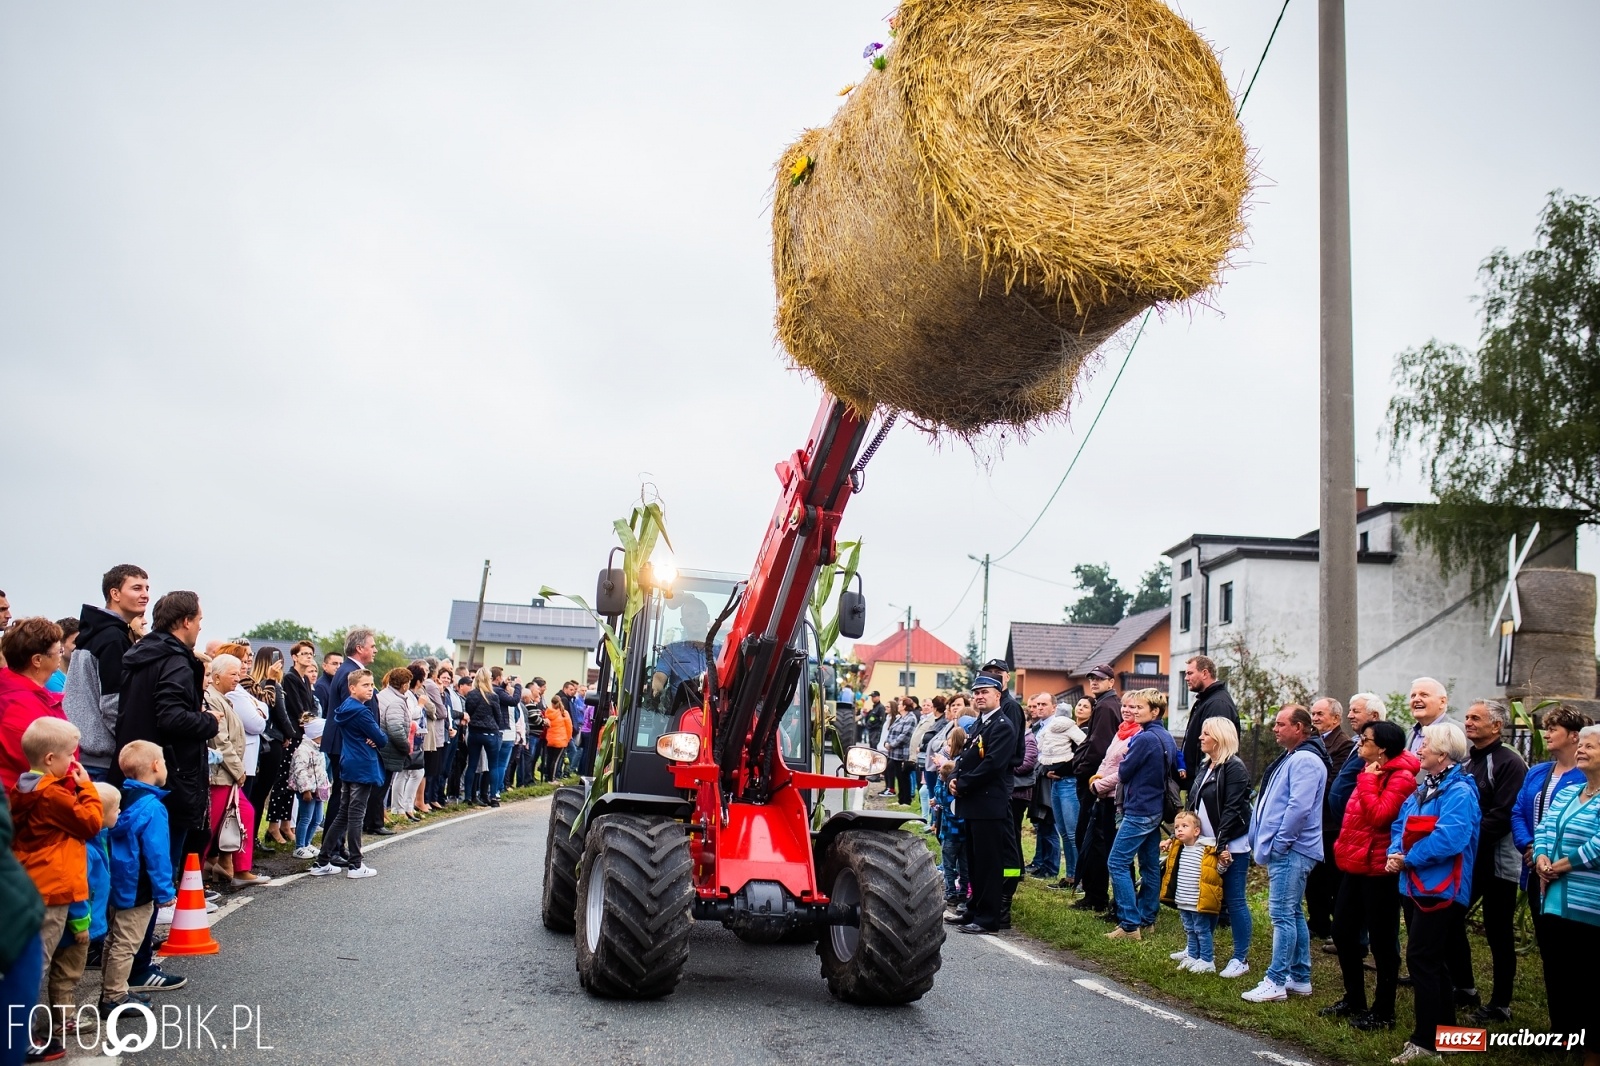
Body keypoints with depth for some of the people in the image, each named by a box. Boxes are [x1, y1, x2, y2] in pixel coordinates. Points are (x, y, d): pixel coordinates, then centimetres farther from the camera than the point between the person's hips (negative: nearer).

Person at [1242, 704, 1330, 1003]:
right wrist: (1269, 843, 17)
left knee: (1283, 914, -8)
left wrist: (1279, 843, -19)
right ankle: (1300, 978, 23)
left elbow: (1299, 807, -25)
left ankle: (1276, 982, -6)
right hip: (1284, 850, 11)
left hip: (1291, 851, -11)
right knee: (1293, 914, 15)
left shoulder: (1305, 760, -16)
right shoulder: (1292, 757, 18)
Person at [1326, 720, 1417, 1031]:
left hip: (1378, 869, -10)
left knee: (1381, 941, 2)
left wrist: (1367, 780, -20)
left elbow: (1379, 815, -26)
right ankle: (1354, 1001, 29)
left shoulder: (1401, 778, -15)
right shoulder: (1372, 773, 14)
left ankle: (1383, 1012, 13)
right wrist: (1344, 847, 16)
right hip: (1355, 866, 10)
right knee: (1343, 932, 15)